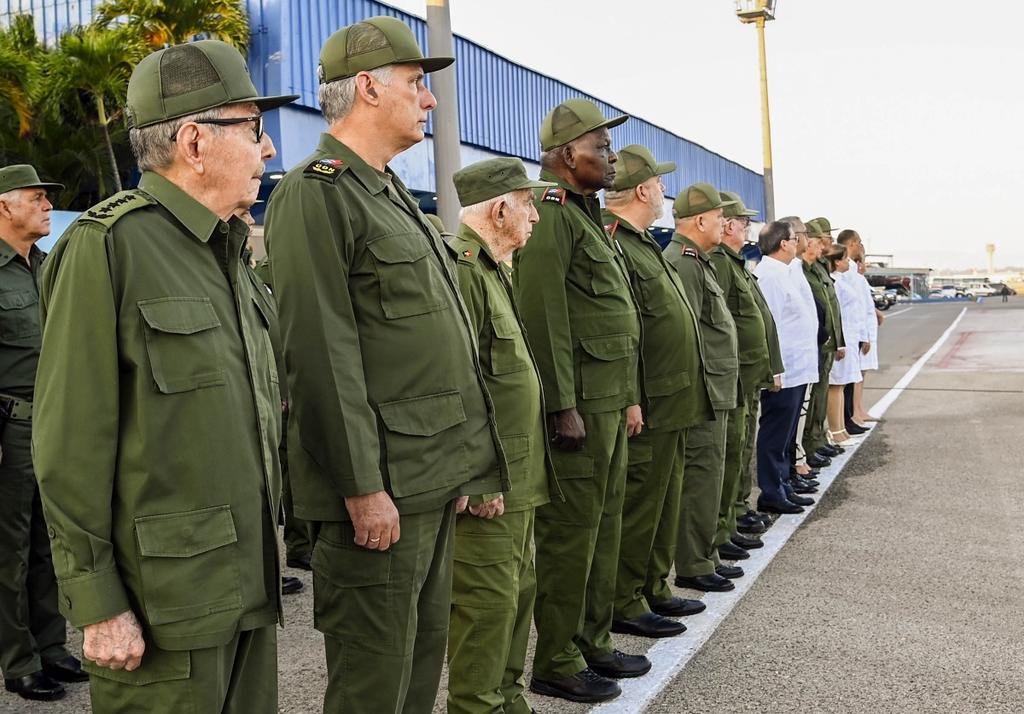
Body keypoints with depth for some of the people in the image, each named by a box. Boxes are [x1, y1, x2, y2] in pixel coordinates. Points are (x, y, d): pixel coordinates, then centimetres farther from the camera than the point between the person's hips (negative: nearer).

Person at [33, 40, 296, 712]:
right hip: (165, 604, -8)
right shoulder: (108, 247, -13)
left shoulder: (229, 251, 12)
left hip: (249, 583, 8)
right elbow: (71, 446, -15)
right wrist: (97, 604, -14)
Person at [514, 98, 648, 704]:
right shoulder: (550, 216, -13)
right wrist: (564, 408, -22)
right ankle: (556, 664, 11)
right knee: (570, 535, -1)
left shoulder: (589, 216, 19)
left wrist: (631, 398, 19)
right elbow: (544, 321, -20)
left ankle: (594, 642, 30)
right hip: (579, 404, -10)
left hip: (611, 404, 10)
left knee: (604, 528, 16)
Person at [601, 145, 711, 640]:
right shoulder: (614, 244, -17)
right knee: (638, 506, 0)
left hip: (672, 404, 10)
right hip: (648, 408, -10)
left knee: (664, 505, 18)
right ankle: (624, 604, 11)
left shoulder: (643, 244, 17)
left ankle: (653, 589, 30)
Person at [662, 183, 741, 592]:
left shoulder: (697, 261, 18)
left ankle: (706, 556, 26)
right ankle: (692, 567, 5)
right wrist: (701, 390, -20)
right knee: (701, 478, -4)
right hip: (702, 394, -11)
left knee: (707, 477, 16)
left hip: (716, 393, 11)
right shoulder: (681, 263, -16)